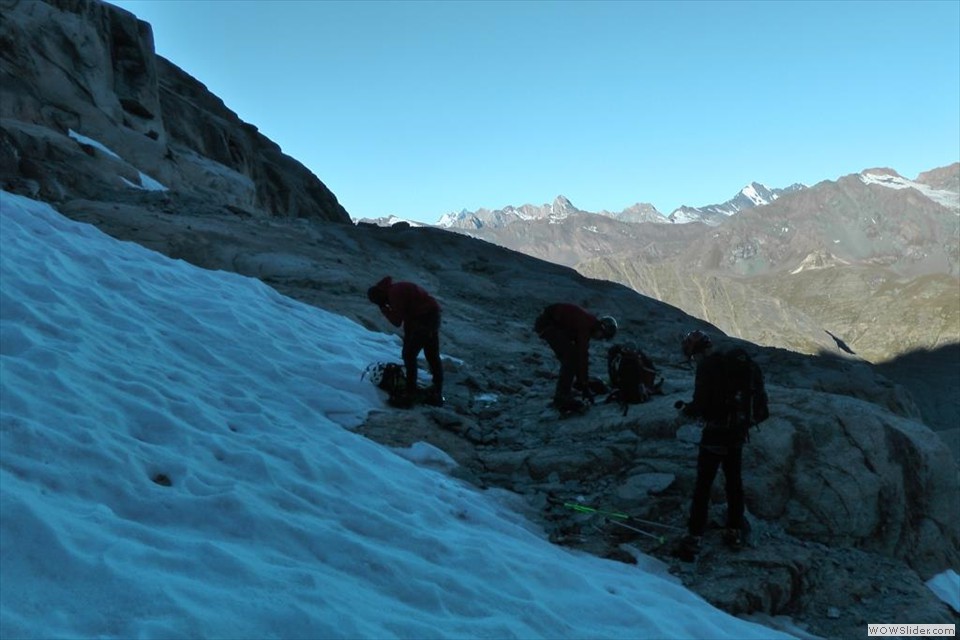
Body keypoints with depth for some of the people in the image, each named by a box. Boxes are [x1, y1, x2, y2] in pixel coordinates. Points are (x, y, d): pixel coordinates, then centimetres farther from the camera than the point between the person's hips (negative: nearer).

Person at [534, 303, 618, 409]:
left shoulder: (589, 322, 7)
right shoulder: (585, 325, -22)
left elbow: (582, 354, 15)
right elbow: (583, 357, -23)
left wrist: (581, 380, 18)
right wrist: (585, 385, -19)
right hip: (548, 325, -10)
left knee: (570, 357, 12)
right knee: (570, 357, -13)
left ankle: (562, 394, 20)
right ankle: (562, 398, -9)